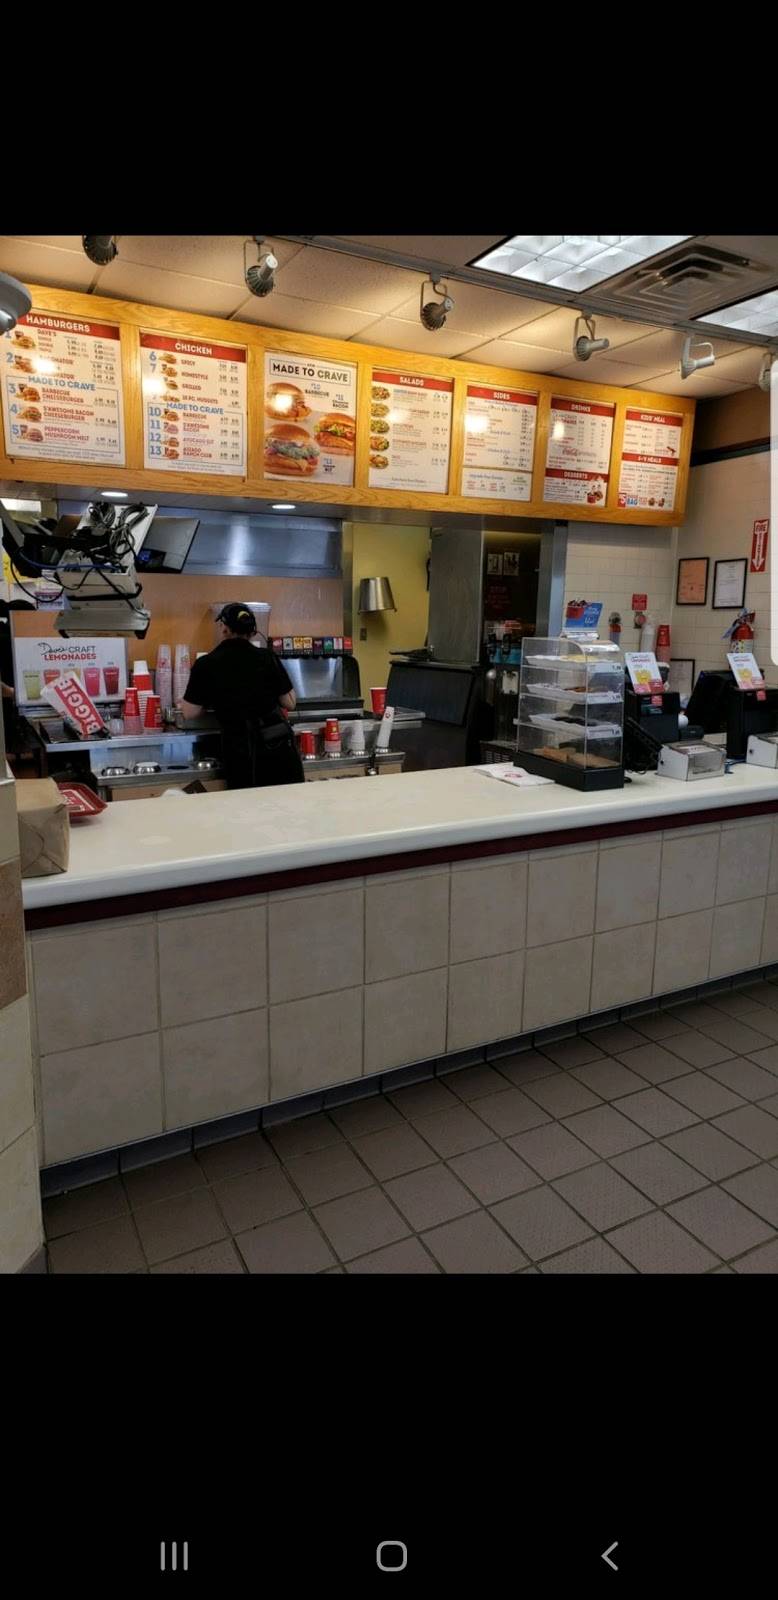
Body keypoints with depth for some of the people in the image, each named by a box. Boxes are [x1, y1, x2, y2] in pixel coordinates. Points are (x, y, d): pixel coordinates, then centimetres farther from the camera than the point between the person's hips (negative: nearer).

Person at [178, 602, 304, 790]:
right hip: (279, 745, 1)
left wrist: (182, 704, 27)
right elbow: (290, 703, 6)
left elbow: (191, 712, 5)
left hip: (240, 750, -1)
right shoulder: (268, 658, 0)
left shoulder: (205, 665, -3)